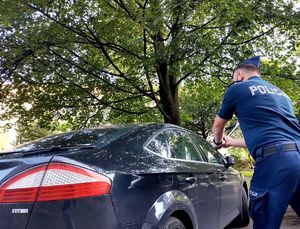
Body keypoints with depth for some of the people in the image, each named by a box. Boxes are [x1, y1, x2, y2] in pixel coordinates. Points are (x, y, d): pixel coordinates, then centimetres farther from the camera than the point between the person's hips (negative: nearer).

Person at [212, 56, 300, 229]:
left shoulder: (237, 88, 11)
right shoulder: (280, 93, 31)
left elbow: (218, 125, 25)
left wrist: (218, 142, 47)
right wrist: (231, 142, 49)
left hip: (274, 159, -7)